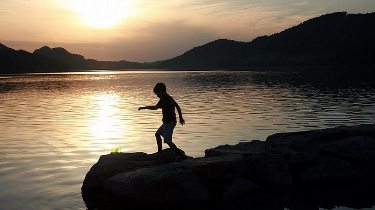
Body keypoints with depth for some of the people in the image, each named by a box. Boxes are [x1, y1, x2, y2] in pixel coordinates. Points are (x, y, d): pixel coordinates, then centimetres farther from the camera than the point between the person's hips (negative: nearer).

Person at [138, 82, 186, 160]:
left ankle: (181, 154, -9)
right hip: (172, 121, 10)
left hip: (168, 123, -10)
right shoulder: (170, 98, 12)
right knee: (157, 134, 20)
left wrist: (144, 107, -16)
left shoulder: (164, 99, -17)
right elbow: (178, 107, 19)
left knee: (168, 141, -6)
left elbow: (155, 107, -25)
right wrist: (181, 118, 26)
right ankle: (160, 153, 25)